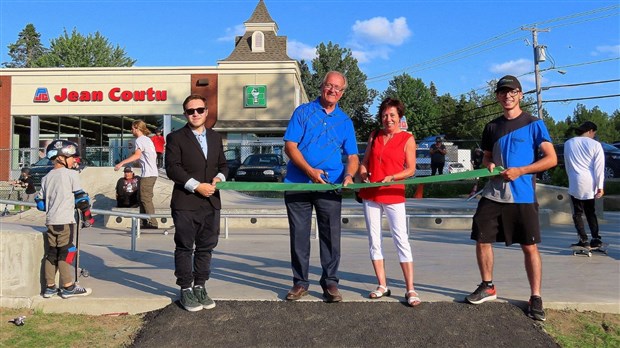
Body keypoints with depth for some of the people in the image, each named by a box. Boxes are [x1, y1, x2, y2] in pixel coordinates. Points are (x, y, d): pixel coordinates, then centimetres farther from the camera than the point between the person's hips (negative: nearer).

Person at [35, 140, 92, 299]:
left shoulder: (46, 178, 12)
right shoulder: (71, 174, -7)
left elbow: (40, 203, 12)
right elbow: (80, 196, -6)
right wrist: (86, 203, 11)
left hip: (50, 221, 6)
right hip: (65, 221, -6)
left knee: (51, 253, 11)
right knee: (65, 253, -2)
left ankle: (50, 287, 17)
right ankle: (68, 287, 4)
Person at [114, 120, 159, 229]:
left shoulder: (140, 140, -9)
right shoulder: (147, 139, 21)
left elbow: (137, 155, -26)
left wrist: (122, 163, -31)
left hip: (147, 174, -10)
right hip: (153, 173, 10)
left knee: (145, 199, -8)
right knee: (143, 198, 13)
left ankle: (152, 223, -8)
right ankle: (145, 223, 16)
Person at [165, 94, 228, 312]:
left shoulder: (215, 138, 16)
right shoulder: (175, 138, 0)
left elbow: (223, 164, 20)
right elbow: (172, 168, -9)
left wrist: (219, 177, -3)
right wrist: (196, 186, -17)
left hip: (211, 202, 5)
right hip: (185, 204, -5)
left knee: (206, 247, 10)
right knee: (185, 248, 3)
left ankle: (200, 287, 22)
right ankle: (186, 290, 14)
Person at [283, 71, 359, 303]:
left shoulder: (345, 121, 12)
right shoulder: (303, 112, 4)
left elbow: (352, 156, 10)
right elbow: (290, 146, -4)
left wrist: (349, 175, -12)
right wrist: (310, 170, -17)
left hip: (330, 186, 1)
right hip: (297, 184, -1)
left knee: (331, 235, 3)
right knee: (299, 235, 6)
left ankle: (330, 282, 16)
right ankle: (300, 282, 18)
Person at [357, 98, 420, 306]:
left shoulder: (407, 139, 0)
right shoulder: (374, 136, 12)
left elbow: (411, 169, -3)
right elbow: (364, 162, 15)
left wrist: (391, 177, -18)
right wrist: (363, 174, -5)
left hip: (394, 195, -4)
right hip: (370, 195, 5)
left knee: (401, 240, -6)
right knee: (374, 240, 7)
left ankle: (410, 290, -2)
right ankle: (382, 286, 17)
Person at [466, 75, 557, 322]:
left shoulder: (534, 124, -1)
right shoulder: (492, 127, 13)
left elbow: (551, 159, -5)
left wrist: (520, 171, -16)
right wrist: (489, 166, -3)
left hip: (523, 196, -4)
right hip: (493, 195, 4)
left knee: (529, 246, 1)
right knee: (482, 240, 5)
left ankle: (535, 297, 14)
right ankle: (487, 287, 24)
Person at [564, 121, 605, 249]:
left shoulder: (568, 143, 2)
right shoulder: (595, 145, -4)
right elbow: (599, 167, -5)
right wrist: (600, 186, -1)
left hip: (576, 183, 0)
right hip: (590, 183, 1)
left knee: (578, 213, 6)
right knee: (591, 212, 15)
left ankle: (584, 240, 1)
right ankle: (596, 239, 10)